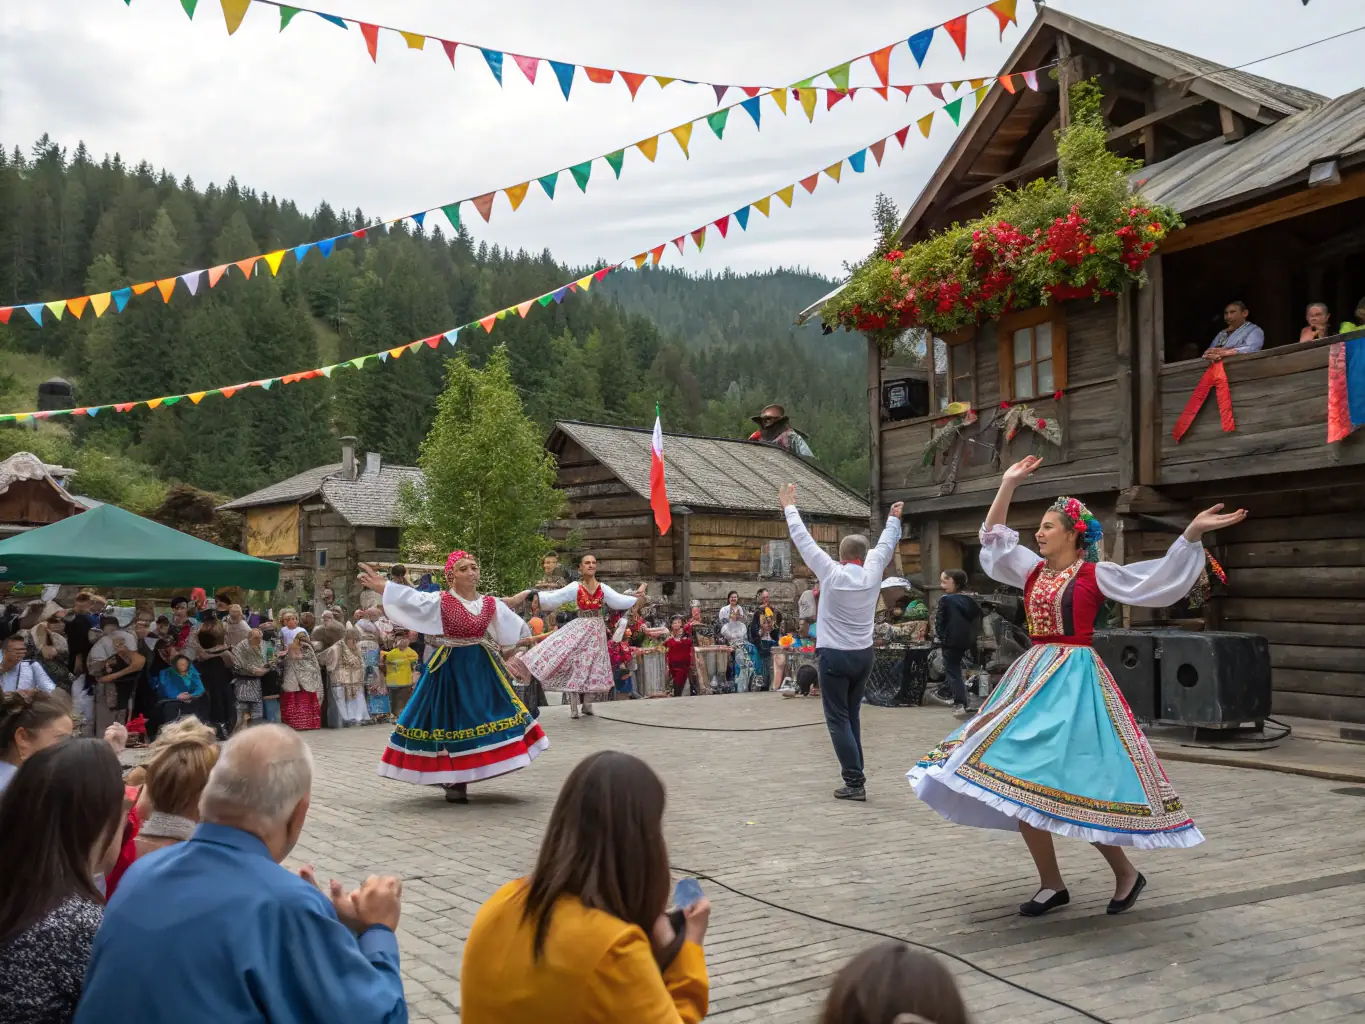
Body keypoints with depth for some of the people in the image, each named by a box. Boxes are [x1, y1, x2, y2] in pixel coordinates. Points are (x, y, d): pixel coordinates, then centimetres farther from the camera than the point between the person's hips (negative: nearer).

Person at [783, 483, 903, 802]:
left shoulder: (831, 573, -10)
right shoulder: (871, 573, -2)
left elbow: (804, 540, -4)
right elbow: (886, 545, 16)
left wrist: (789, 507, 6)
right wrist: (894, 519, 33)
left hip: (834, 656, -4)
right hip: (864, 655, 5)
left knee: (838, 719, -2)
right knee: (852, 716, 15)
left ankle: (854, 781, -8)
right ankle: (855, 777, 16)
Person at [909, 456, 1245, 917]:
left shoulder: (1095, 574, -3)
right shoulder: (1034, 570, 13)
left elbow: (1159, 579, -9)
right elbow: (993, 538, 20)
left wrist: (1192, 534, -18)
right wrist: (1008, 484, 19)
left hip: (1073, 680, -7)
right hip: (1032, 676, 7)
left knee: (1076, 781, -12)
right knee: (1016, 778, 2)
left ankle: (1126, 873, 10)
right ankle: (1050, 883, 12)